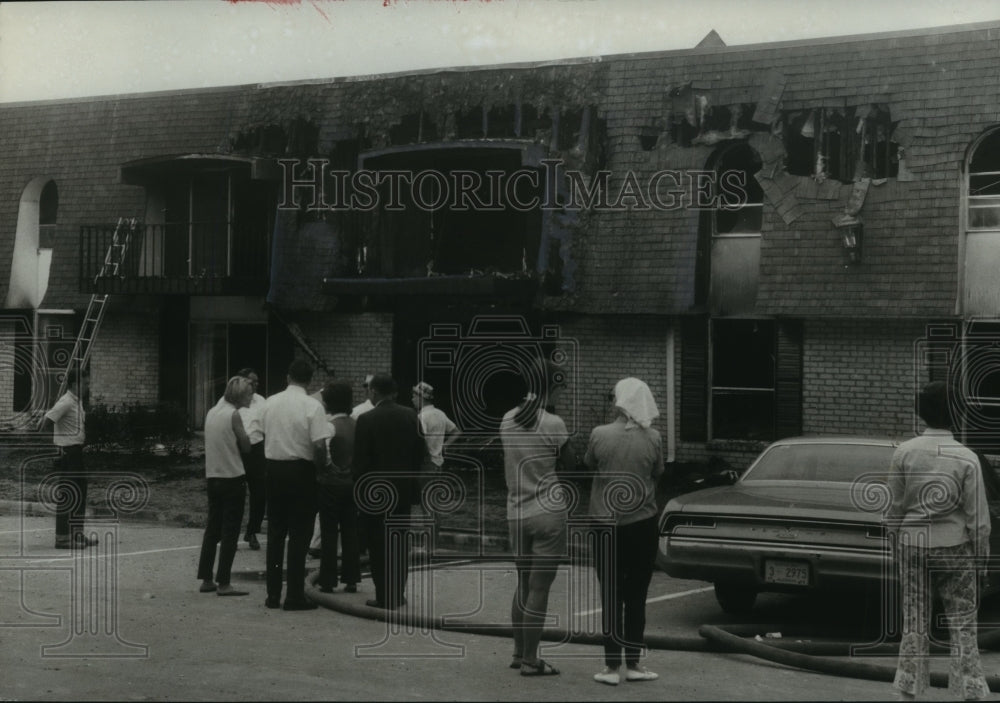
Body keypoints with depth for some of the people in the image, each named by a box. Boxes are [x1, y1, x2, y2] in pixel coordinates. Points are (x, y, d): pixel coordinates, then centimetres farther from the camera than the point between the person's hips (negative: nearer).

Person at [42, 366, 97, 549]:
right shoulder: (65, 402, -16)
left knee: (80, 494, 14)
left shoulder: (78, 402, 14)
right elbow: (47, 423, -21)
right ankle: (62, 538, -2)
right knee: (67, 496, -6)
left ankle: (77, 534, 23)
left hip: (77, 452, 10)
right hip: (67, 453, -10)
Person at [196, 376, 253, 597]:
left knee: (212, 529, 14)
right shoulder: (234, 415, -13)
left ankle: (206, 579, 16)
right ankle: (223, 583, -3)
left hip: (212, 477, 7)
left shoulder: (211, 412, 10)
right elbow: (246, 447, -10)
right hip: (233, 477, -7)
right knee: (230, 531, -2)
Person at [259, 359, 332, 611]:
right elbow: (319, 446, -18)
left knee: (275, 533, 12)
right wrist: (321, 467, -1)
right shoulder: (312, 406, -13)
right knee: (299, 536, 2)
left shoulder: (270, 403, 3)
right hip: (300, 470, -5)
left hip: (273, 468, 5)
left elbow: (265, 435, 9)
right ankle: (295, 596, 3)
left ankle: (273, 594, 15)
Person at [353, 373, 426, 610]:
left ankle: (384, 596, 1)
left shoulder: (366, 419, -13)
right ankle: (398, 593, 15)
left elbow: (360, 459, -12)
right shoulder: (411, 416, 1)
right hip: (404, 486, 4)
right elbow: (421, 451, 5)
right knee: (399, 541, 12)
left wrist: (359, 488, -1)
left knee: (379, 543, 1)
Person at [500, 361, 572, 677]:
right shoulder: (553, 424, -13)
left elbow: (508, 467, 9)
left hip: (516, 513, 6)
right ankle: (530, 661, 4)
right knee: (539, 590, 0)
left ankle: (519, 652, 25)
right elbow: (570, 465, -3)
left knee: (523, 585, 18)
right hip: (548, 513, -6)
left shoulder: (507, 421, 5)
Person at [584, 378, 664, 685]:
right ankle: (633, 664, 13)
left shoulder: (600, 435, -11)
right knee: (636, 596, 10)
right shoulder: (653, 438, -9)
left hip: (607, 524, 0)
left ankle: (612, 666, 6)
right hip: (642, 523, 0)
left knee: (611, 597, 7)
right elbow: (657, 474, 5)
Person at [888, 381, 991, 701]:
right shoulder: (966, 458, -10)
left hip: (912, 543, 2)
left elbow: (894, 509, 2)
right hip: (954, 545, -2)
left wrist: (896, 548, 13)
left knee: (914, 622, 10)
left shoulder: (904, 453, -4)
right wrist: (982, 555, 5)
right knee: (962, 624, 6)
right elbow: (977, 517, -7)